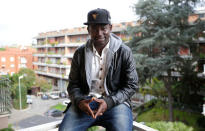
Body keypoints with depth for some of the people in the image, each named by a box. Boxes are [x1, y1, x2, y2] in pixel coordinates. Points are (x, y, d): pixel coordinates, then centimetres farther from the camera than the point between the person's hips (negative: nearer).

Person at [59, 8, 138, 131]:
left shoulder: (124, 52, -1)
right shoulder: (80, 53, 7)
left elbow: (132, 85, 0)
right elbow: (73, 84, 10)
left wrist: (108, 102, -15)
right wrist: (79, 101, -12)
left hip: (115, 102, -1)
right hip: (85, 102, 2)